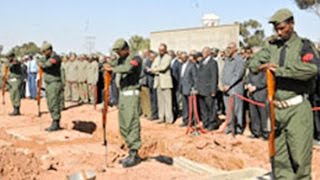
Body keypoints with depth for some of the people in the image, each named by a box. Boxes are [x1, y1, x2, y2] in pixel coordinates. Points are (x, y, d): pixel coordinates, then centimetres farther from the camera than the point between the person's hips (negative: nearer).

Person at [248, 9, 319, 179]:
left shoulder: (304, 45, -3)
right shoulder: (272, 46, 12)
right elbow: (252, 64, 11)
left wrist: (279, 70, -19)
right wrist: (263, 65, -11)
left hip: (296, 109, -4)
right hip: (276, 108, 5)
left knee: (299, 156, -4)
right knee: (278, 157, 9)